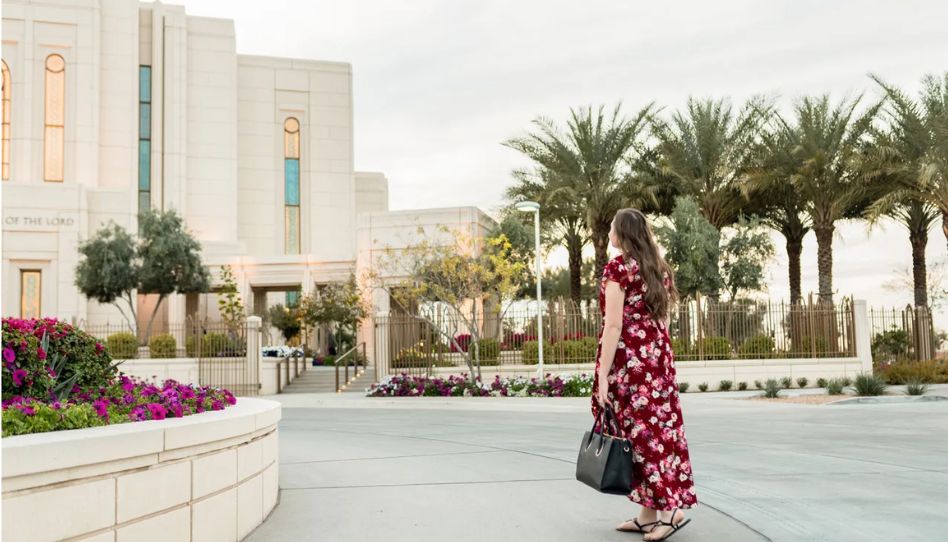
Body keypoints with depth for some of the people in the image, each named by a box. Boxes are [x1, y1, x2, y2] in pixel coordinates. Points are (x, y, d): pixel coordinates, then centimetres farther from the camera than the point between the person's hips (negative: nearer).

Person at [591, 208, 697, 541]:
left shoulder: (618, 267, -9)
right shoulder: (659, 268, 13)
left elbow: (613, 326, -15)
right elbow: (663, 322, 15)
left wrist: (602, 375, -14)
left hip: (628, 359, -8)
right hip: (658, 357, 8)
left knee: (639, 431, -4)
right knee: (658, 427, 7)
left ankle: (669, 509, -9)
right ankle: (648, 515, 12)